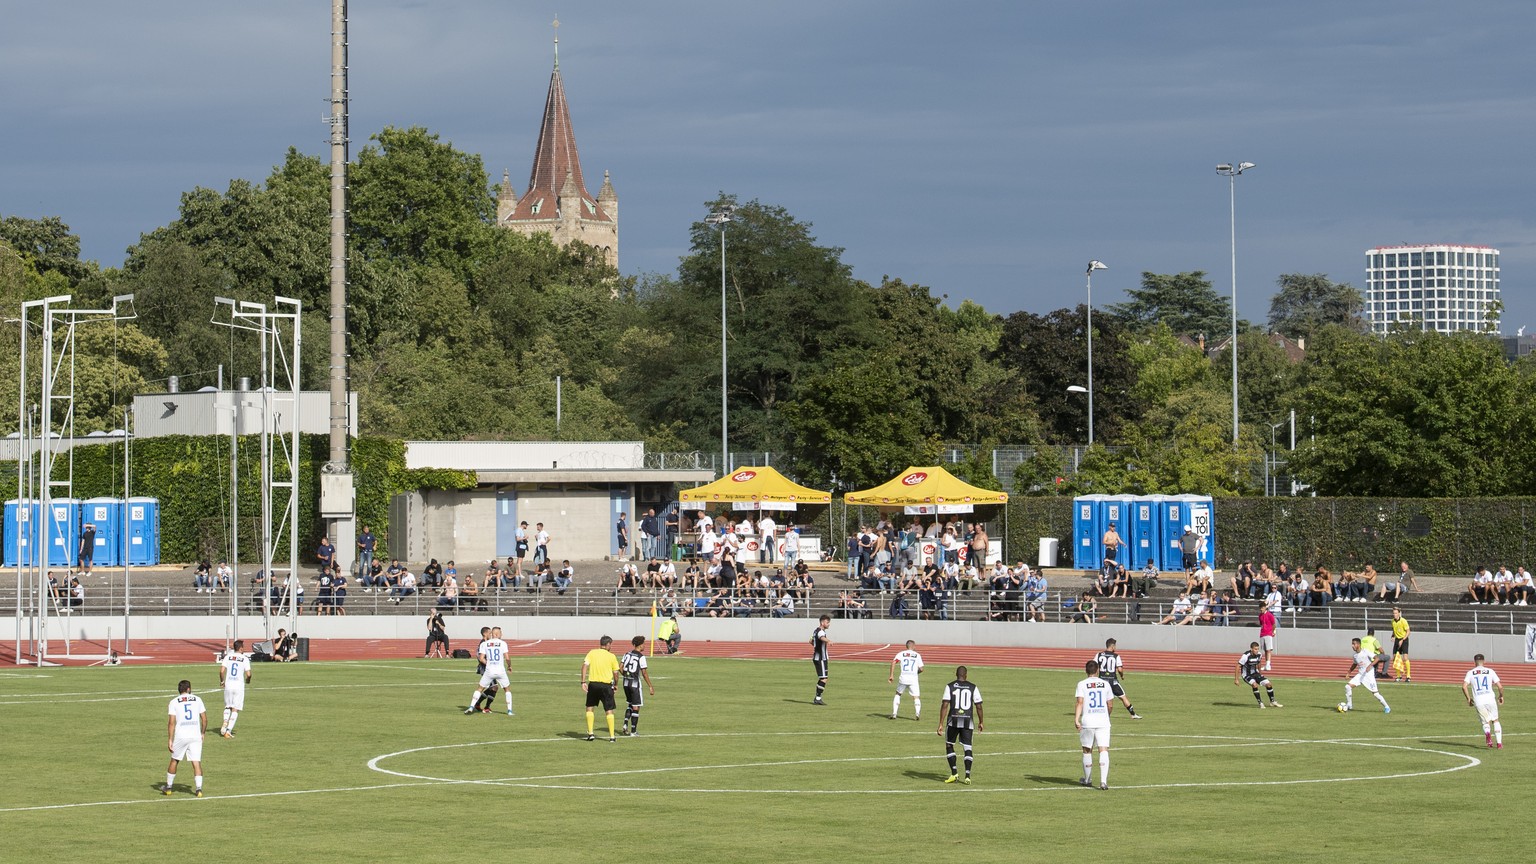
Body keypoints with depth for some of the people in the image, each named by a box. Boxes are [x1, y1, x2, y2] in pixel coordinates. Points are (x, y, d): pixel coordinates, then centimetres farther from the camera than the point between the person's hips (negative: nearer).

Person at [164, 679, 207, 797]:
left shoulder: (174, 702, 2)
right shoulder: (197, 700, 7)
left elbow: (171, 722, -4)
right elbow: (204, 719, 7)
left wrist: (170, 739, -2)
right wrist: (203, 733, 21)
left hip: (181, 737, -1)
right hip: (196, 736, 1)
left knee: (174, 761, 15)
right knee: (196, 762, 0)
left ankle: (168, 787, 25)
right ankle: (199, 788, -12)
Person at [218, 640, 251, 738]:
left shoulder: (228, 657, 2)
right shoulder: (245, 659, -4)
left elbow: (222, 671, -6)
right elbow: (248, 674, -8)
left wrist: (222, 681, 12)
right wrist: (248, 680, 14)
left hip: (228, 685, 2)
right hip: (239, 686, -2)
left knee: (228, 707, 21)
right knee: (235, 709, 3)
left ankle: (225, 723, -1)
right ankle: (229, 730, -4)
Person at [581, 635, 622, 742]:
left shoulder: (592, 653, 3)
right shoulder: (611, 656, 0)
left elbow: (584, 666, -7)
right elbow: (615, 673, 1)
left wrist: (583, 682, -7)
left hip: (593, 684, 1)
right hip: (606, 684, -1)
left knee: (590, 708, 17)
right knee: (609, 711, 6)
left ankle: (590, 733, 10)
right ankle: (612, 736, 3)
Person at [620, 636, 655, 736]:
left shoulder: (627, 654, 6)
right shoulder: (641, 657, -12)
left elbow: (620, 668, 4)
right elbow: (644, 673, -14)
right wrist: (650, 686, -8)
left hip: (626, 682, 6)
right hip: (635, 683, -6)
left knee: (630, 704, 22)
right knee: (636, 707, 3)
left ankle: (626, 724, 6)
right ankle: (633, 731, 5)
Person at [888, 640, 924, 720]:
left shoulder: (901, 654, 9)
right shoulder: (917, 655, 10)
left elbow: (893, 662, -7)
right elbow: (921, 669, 6)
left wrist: (891, 675, -6)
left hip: (903, 678, 1)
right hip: (913, 679, -1)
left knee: (898, 694, 22)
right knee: (916, 697, 4)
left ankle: (894, 713, 14)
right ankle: (917, 713, -22)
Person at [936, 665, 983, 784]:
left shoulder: (950, 686, 0)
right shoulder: (973, 687, 4)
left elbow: (944, 705, -7)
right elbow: (978, 706, 5)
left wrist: (941, 724, -6)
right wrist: (981, 722, 18)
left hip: (953, 721, -1)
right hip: (968, 721, 1)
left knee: (949, 745, 14)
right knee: (967, 748, 5)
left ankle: (954, 774, 5)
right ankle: (967, 776, -4)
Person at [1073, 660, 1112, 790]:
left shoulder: (1082, 684, 1)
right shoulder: (1105, 684, 8)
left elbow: (1080, 702, -12)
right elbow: (1109, 704, 14)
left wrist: (1076, 719, -18)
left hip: (1087, 722, -1)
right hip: (1103, 722, 1)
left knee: (1087, 750, 14)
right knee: (1104, 750, -4)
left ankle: (1087, 780, 26)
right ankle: (1103, 781, -20)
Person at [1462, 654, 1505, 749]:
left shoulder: (1470, 673, 7)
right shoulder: (1490, 671, 7)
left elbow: (1464, 687, -4)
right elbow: (1500, 686, 3)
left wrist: (1468, 698, 10)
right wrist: (1501, 696, 22)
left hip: (1478, 702, 0)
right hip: (1490, 699, 0)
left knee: (1486, 722, 13)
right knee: (1495, 721, 17)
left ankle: (1487, 733, -22)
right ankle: (1499, 743, 6)